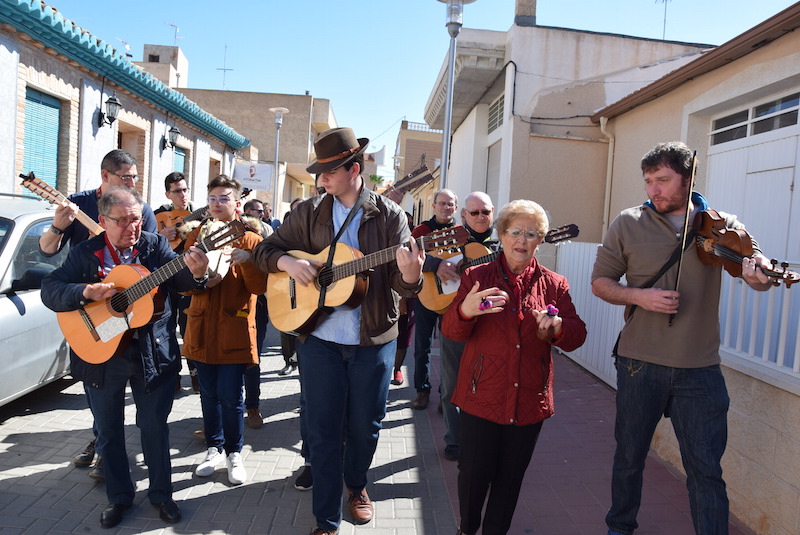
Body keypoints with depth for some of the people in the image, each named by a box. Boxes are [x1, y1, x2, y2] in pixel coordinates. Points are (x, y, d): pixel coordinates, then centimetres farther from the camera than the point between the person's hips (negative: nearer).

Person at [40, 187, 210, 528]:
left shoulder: (155, 245, -3)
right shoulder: (84, 253, -2)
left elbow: (179, 279, -15)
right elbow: (49, 290, -7)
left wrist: (195, 273, -38)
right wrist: (86, 292, -25)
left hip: (152, 353, -1)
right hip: (100, 353, 1)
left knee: (155, 425, 8)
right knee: (108, 430, 13)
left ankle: (161, 493, 26)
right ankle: (119, 496, 32)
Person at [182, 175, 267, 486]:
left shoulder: (251, 240, 0)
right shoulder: (197, 236, 9)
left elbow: (259, 288, -8)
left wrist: (247, 260, -24)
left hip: (235, 329, -3)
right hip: (202, 327, 3)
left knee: (230, 396, -3)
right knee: (209, 394, 12)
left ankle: (234, 453, 17)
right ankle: (214, 448, 30)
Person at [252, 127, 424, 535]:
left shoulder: (389, 215, -3)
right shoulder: (309, 212, 4)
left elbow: (403, 285, -6)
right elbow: (265, 249, 10)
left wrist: (410, 274, -30)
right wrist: (288, 262, -12)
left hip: (374, 340, -1)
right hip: (319, 338, 1)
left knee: (365, 426, 13)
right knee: (323, 431, 6)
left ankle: (355, 486, 43)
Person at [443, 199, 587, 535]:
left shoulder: (554, 285, 5)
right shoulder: (476, 277, 0)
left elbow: (578, 335, 3)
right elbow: (450, 331, -7)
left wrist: (557, 328, -20)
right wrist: (465, 311, -30)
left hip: (529, 401, 2)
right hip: (482, 397, -2)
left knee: (511, 476, 13)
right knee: (474, 473, 3)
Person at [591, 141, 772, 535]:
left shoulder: (721, 226, 0)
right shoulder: (628, 224, -1)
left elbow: (757, 269, -11)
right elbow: (600, 281, 2)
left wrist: (760, 272, -35)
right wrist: (639, 296, -16)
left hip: (699, 370, -1)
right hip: (639, 365, 1)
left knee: (706, 470, 6)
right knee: (629, 457, 17)